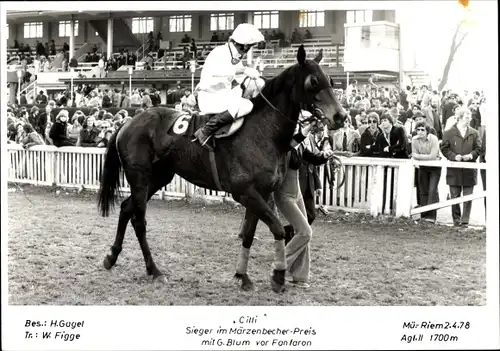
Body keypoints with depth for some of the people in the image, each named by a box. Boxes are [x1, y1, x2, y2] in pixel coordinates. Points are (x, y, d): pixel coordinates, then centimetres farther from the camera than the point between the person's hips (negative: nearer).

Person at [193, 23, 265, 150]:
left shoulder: (236, 58, 9)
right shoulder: (219, 53, -17)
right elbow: (215, 70, -37)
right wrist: (244, 70, -37)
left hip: (226, 94, 9)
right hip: (210, 98, -9)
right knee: (246, 106, -31)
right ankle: (205, 132, -27)